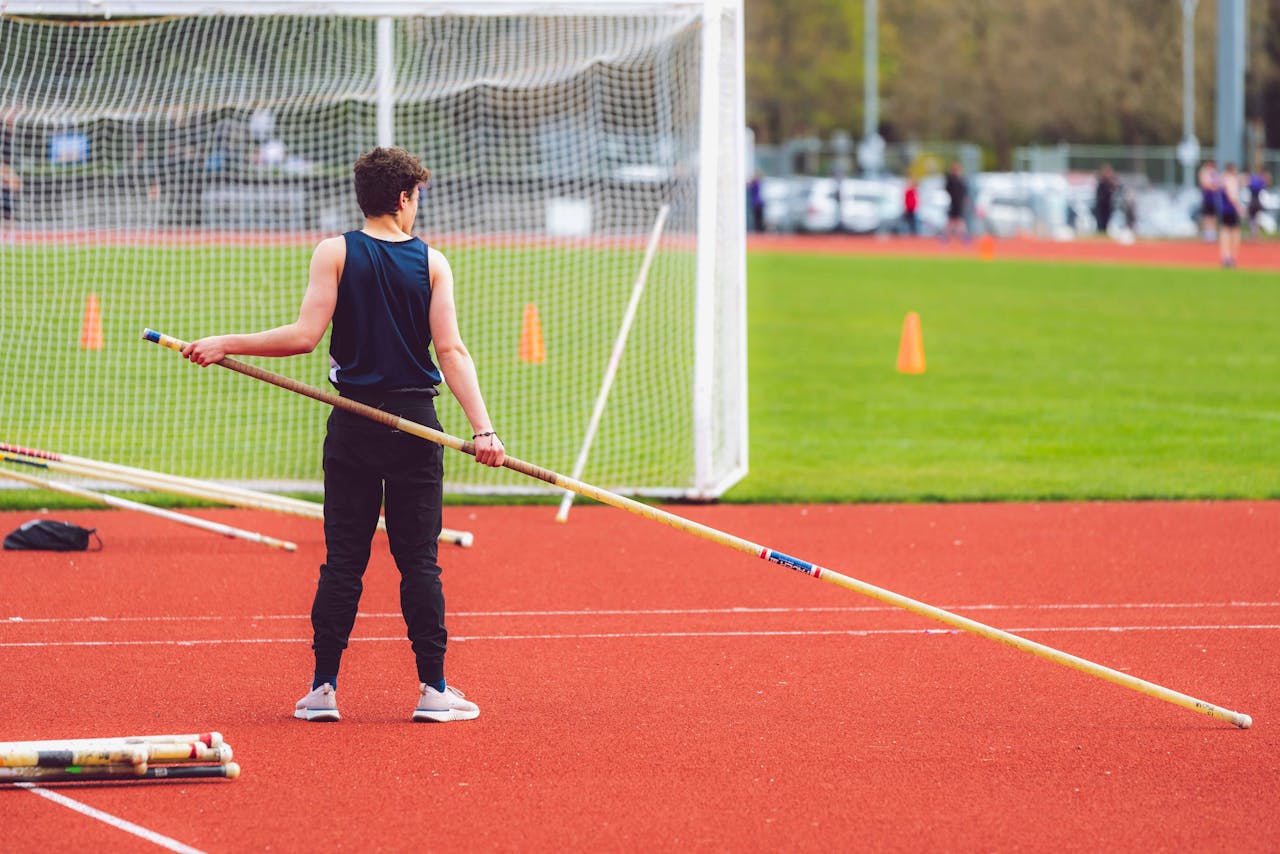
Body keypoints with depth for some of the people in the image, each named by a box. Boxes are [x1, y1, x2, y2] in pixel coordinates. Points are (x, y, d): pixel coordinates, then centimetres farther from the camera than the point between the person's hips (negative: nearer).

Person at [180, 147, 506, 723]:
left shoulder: (335, 253, -2)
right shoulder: (432, 263, 0)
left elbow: (305, 335, -11)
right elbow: (450, 351, -8)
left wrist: (225, 344, -3)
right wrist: (481, 428, -11)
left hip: (352, 425, 0)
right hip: (415, 424, 0)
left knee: (342, 560, 4)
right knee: (419, 561, 4)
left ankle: (323, 688, 3)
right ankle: (433, 689, 2)